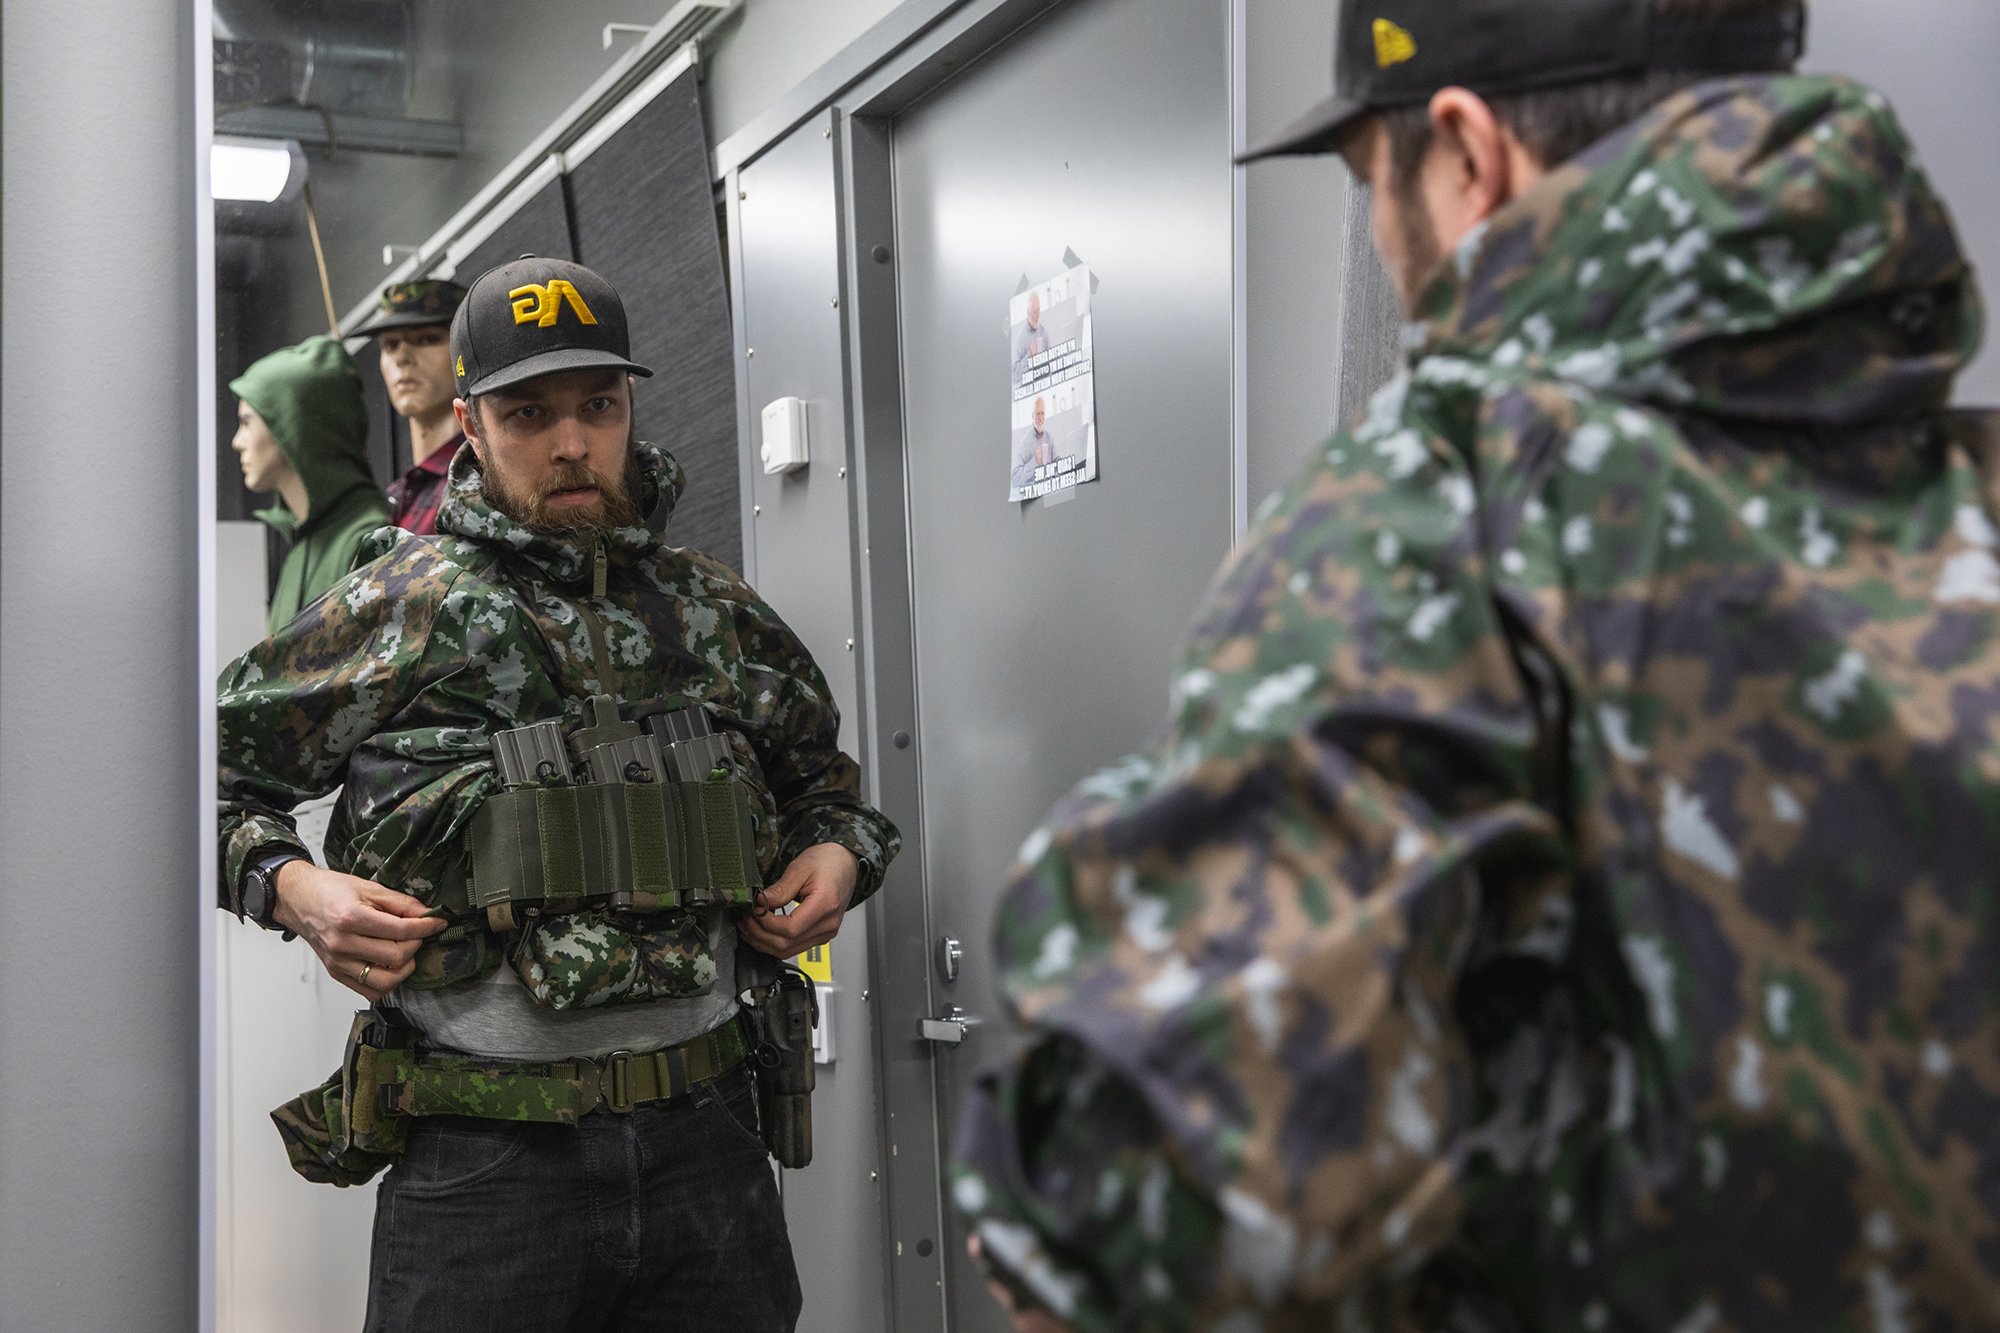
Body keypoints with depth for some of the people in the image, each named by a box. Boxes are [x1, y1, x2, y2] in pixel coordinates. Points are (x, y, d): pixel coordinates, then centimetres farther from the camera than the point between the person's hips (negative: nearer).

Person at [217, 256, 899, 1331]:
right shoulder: (400, 607, 0)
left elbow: (823, 775, 25)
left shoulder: (714, 611, 10)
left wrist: (838, 853, 5)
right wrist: (292, 888, -10)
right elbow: (212, 772, 6)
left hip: (705, 1133, 3)